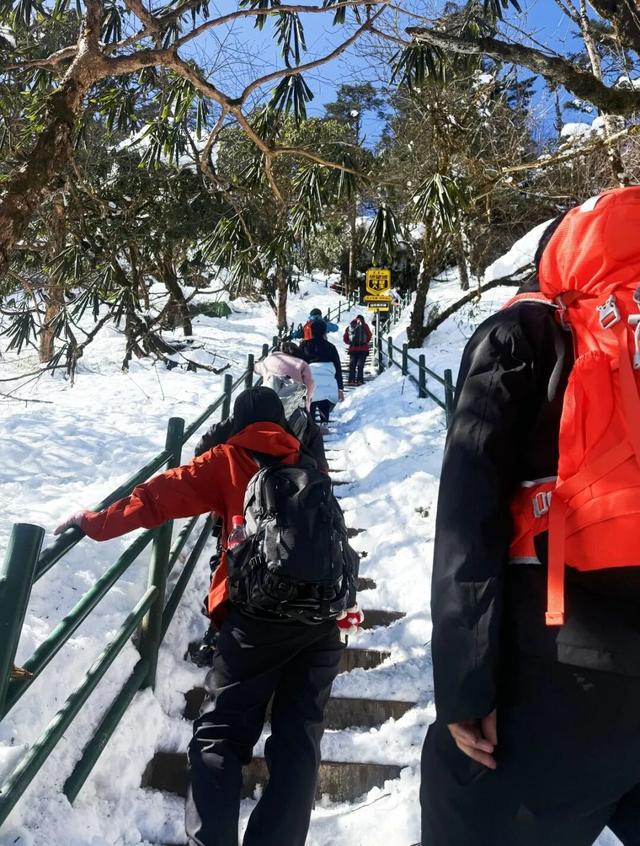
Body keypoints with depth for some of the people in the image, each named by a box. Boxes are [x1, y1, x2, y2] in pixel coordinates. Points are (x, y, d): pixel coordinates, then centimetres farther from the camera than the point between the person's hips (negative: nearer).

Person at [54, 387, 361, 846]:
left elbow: (164, 495, 2)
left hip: (260, 612, -4)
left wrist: (99, 523, 12)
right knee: (299, 738, 9)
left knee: (220, 734, 5)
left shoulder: (228, 461, 9)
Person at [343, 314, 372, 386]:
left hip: (352, 349, 3)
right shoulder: (364, 325, 1)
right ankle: (359, 380, -7)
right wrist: (366, 342, 14)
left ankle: (351, 380, 1)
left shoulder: (349, 326, 10)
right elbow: (369, 335, -2)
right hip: (363, 349, -3)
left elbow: (345, 339, 8)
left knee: (352, 365, 8)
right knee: (360, 365, -1)